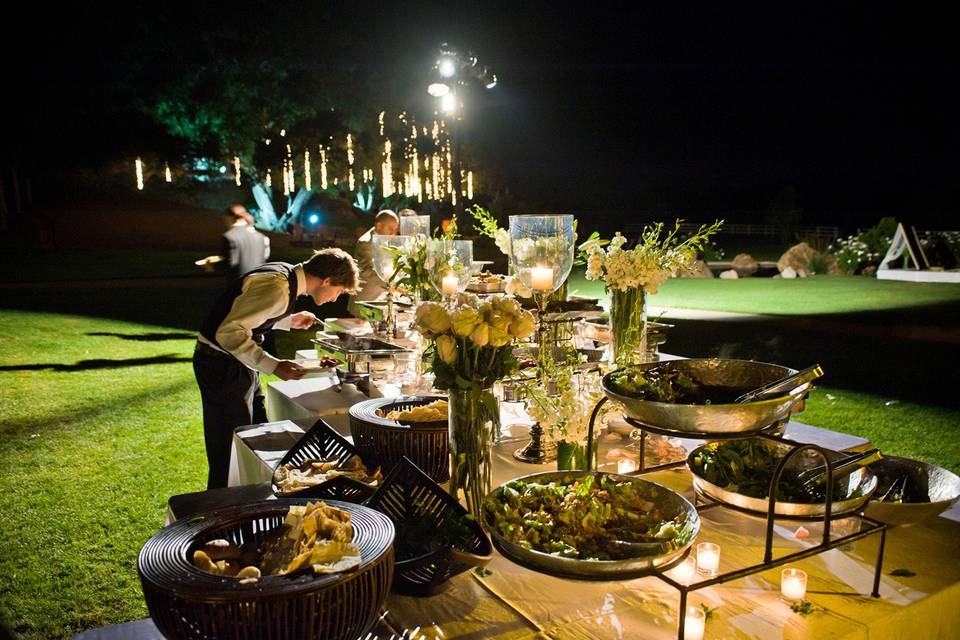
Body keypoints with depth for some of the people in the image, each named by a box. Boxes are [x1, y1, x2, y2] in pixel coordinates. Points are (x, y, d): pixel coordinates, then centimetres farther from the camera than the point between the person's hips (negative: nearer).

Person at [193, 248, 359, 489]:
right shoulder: (277, 288, -27)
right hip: (221, 364, -10)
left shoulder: (285, 273, 3)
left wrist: (290, 321, 11)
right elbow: (228, 332, -31)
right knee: (229, 448, -1)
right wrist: (273, 366, -32)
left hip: (238, 361, 10)